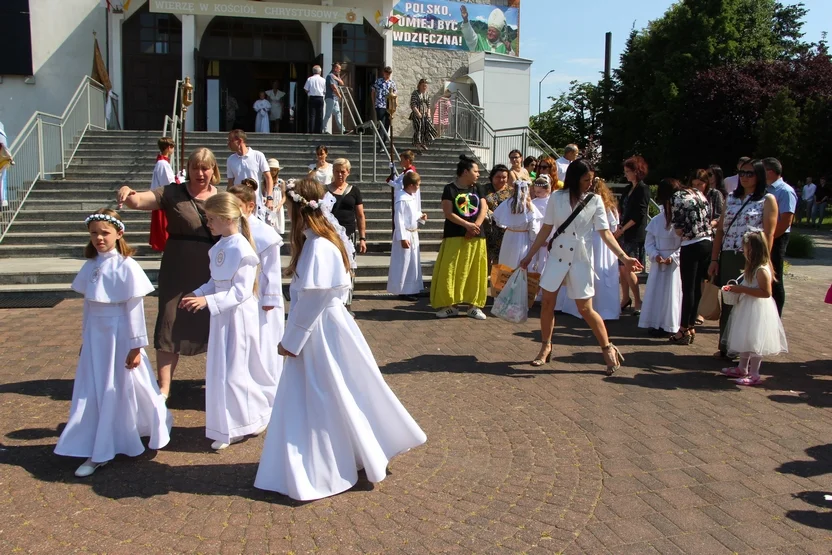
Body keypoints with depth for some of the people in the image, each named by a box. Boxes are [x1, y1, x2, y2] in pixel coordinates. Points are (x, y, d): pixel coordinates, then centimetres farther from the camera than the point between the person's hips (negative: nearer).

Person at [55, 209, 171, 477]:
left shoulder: (126, 266, -14)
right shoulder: (91, 265, 4)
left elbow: (135, 309, -13)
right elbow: (88, 305, 11)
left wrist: (136, 346, -12)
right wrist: (85, 338, 15)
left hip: (119, 335, -6)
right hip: (95, 337, 6)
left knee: (123, 389, 5)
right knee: (92, 392, 10)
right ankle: (98, 452, 23)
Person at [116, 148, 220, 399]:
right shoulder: (172, 193, -4)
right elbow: (138, 202, -16)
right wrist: (127, 193, -39)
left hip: (213, 274, 2)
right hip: (178, 273, -1)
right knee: (170, 326, 1)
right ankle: (164, 388, 12)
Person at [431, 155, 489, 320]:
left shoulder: (477, 188, 11)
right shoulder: (450, 189, -3)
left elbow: (484, 209, 2)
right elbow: (448, 213, -10)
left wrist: (475, 226, -13)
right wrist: (467, 225, -17)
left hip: (476, 237, 4)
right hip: (455, 236, -4)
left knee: (475, 272, 4)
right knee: (450, 271, -5)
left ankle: (474, 305, 12)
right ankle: (450, 305, 4)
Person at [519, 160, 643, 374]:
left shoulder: (595, 201, -5)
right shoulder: (557, 198, -1)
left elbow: (605, 233, -8)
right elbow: (545, 230, 5)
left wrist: (623, 257, -19)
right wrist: (529, 256, 6)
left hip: (580, 260, -2)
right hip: (556, 257, 2)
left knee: (586, 309, -1)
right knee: (547, 303, 5)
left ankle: (608, 348, 15)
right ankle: (545, 347, 21)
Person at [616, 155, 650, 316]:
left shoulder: (643, 189, -9)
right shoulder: (629, 189, 15)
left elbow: (639, 215, -14)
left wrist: (622, 229, -13)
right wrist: (620, 228, 2)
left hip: (635, 235, -8)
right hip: (624, 234, 8)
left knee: (627, 268, -10)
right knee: (622, 267, 9)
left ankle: (638, 302, 0)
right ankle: (626, 299, 20)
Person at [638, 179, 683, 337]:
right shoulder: (656, 220, 3)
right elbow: (648, 243, 6)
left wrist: (673, 257, -19)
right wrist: (655, 255, -11)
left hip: (675, 264, -4)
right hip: (658, 263, 4)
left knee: (671, 293, 0)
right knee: (655, 292, 7)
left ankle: (669, 326, 9)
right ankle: (655, 323, 18)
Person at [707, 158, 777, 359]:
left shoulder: (767, 200, 0)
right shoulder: (731, 198, 13)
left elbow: (769, 234, -6)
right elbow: (720, 230, 11)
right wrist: (714, 259, 5)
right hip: (728, 258, 4)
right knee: (727, 303, 8)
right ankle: (725, 347, 19)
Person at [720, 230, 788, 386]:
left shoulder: (762, 270, -22)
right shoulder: (753, 267, 9)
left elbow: (766, 293, -26)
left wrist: (743, 289, -24)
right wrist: (736, 288, 8)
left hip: (758, 310, -10)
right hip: (747, 309, 10)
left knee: (754, 341, -2)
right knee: (745, 339, 18)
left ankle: (754, 375, 6)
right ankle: (742, 368, 31)